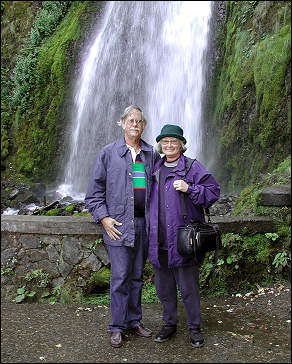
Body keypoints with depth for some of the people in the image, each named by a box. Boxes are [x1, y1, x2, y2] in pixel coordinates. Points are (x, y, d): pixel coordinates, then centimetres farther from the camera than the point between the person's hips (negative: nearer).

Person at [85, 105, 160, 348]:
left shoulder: (152, 155, 10)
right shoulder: (108, 153, 2)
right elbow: (94, 191, 2)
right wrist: (103, 218, -8)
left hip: (144, 224, 3)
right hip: (118, 224, -3)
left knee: (137, 275, 12)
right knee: (120, 276, -1)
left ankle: (134, 321, 26)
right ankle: (118, 327, 14)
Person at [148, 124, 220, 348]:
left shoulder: (193, 167, 0)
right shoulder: (155, 169, 14)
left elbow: (213, 191, -6)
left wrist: (189, 188, -19)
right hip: (159, 241, 5)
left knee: (188, 287, 4)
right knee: (163, 287, 14)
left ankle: (195, 328, 23)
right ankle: (169, 324, 33)